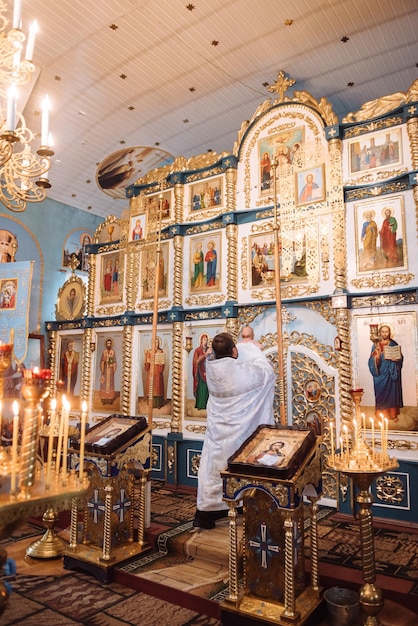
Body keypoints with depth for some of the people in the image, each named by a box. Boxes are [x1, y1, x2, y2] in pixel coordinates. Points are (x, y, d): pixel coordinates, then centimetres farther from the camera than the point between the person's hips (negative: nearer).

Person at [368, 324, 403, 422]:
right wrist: (377, 355, -22)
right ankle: (383, 416, 8)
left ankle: (393, 415, 11)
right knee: (382, 393, 0)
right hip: (381, 373, 0)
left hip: (392, 373, 0)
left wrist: (396, 359, -16)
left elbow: (400, 358, 6)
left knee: (392, 392, 2)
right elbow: (373, 360, -2)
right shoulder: (376, 345, 3)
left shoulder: (394, 344, 4)